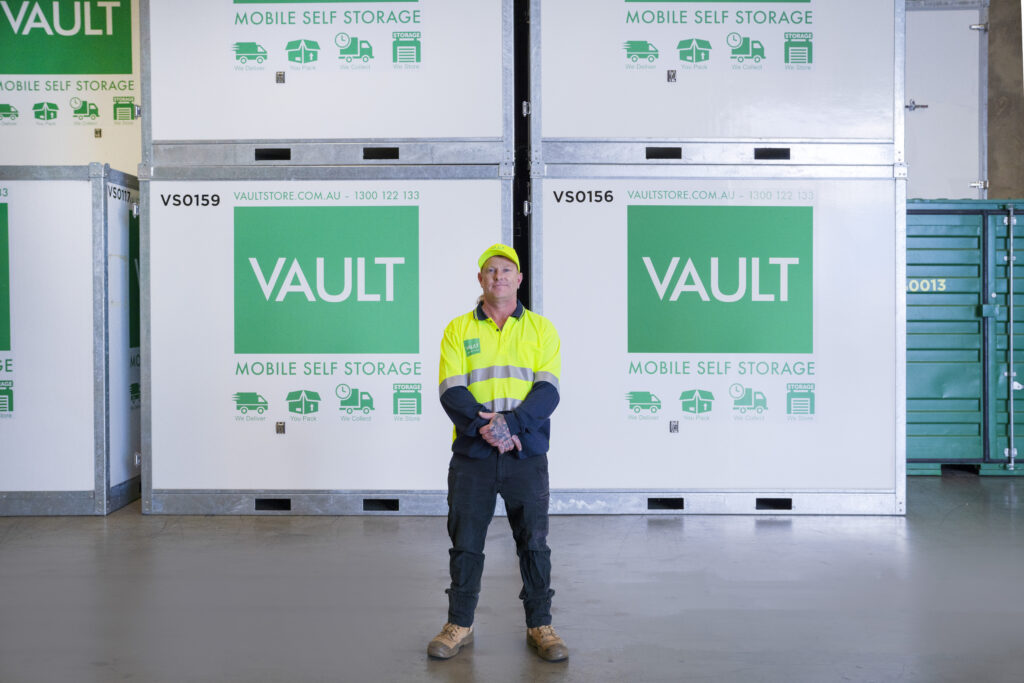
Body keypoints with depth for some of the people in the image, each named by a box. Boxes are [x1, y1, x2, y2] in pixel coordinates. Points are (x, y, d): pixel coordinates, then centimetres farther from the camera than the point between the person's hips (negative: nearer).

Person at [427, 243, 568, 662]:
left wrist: (510, 422, -19)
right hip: (471, 455, 0)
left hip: (527, 455, 0)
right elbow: (451, 391, -4)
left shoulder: (541, 329, 6)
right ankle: (459, 624, 21)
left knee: (534, 543, 4)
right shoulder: (458, 330, 6)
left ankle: (540, 626, 17)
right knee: (465, 542, 7)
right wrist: (483, 427, -19)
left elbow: (547, 390, -4)